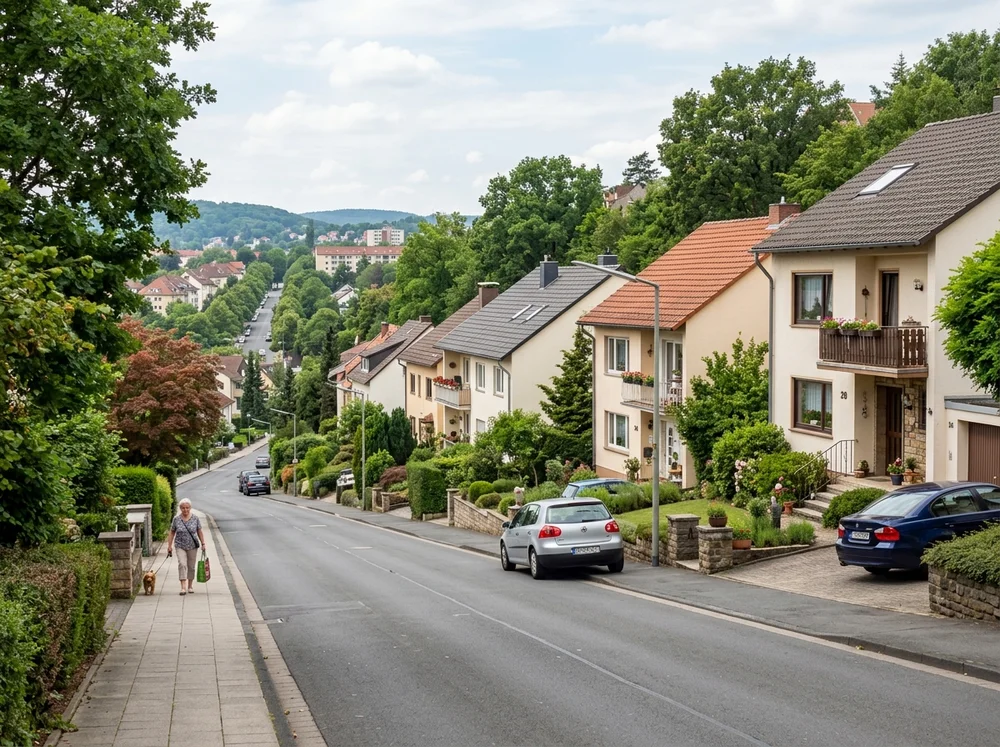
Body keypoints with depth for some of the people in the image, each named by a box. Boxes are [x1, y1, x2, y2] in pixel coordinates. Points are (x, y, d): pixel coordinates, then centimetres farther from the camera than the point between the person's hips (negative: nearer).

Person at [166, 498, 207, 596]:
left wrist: (203, 543, 0)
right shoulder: (176, 519, -3)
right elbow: (172, 532, 4)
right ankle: (183, 587, -20)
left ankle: (190, 586, 23)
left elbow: (199, 532, 5)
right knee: (182, 564, -16)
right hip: (180, 546, -1)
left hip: (192, 546, 1)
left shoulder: (195, 518, -1)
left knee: (191, 566, 9)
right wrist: (169, 545, 1)